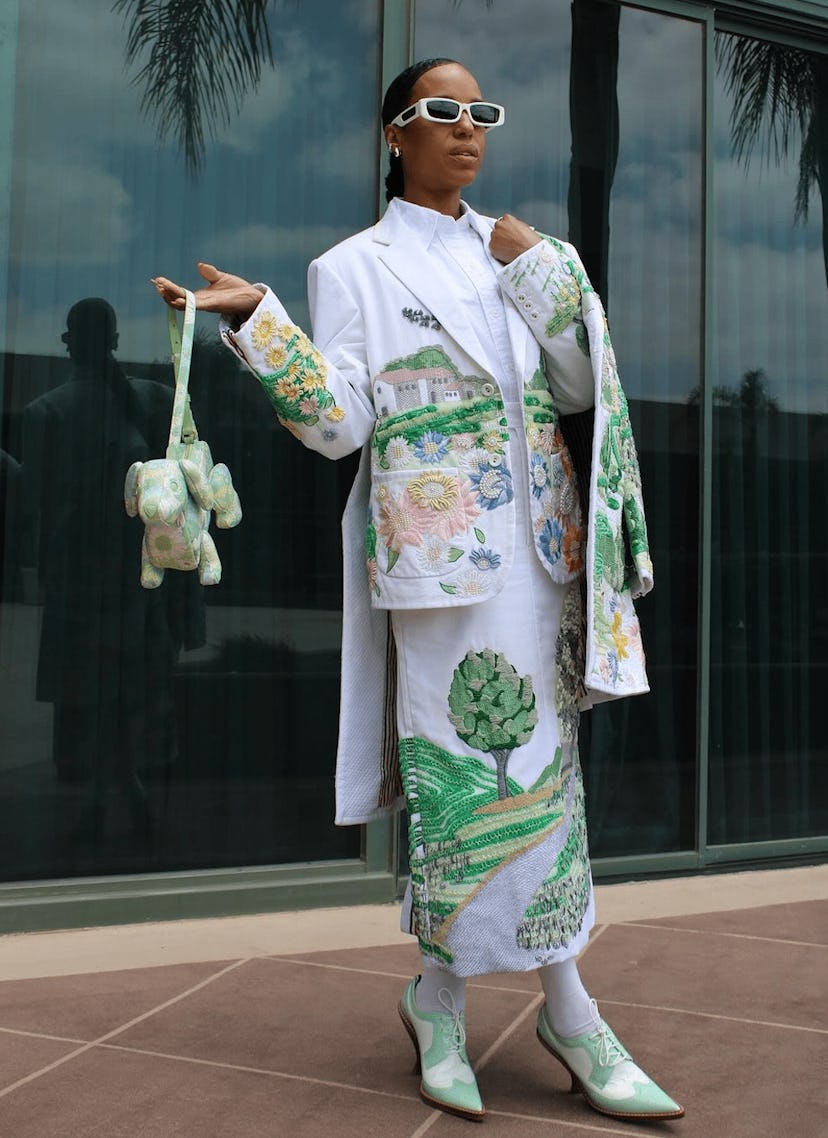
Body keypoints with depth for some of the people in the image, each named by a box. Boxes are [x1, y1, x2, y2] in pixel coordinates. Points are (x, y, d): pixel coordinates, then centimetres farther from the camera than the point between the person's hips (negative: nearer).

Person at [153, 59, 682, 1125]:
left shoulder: (514, 250, 17)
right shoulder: (355, 266, 5)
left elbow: (580, 391, 9)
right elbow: (337, 423, -4)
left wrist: (542, 273, -2)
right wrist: (255, 320, -16)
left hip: (541, 545, 5)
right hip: (441, 548, -5)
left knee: (543, 761, 4)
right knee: (468, 766, -5)